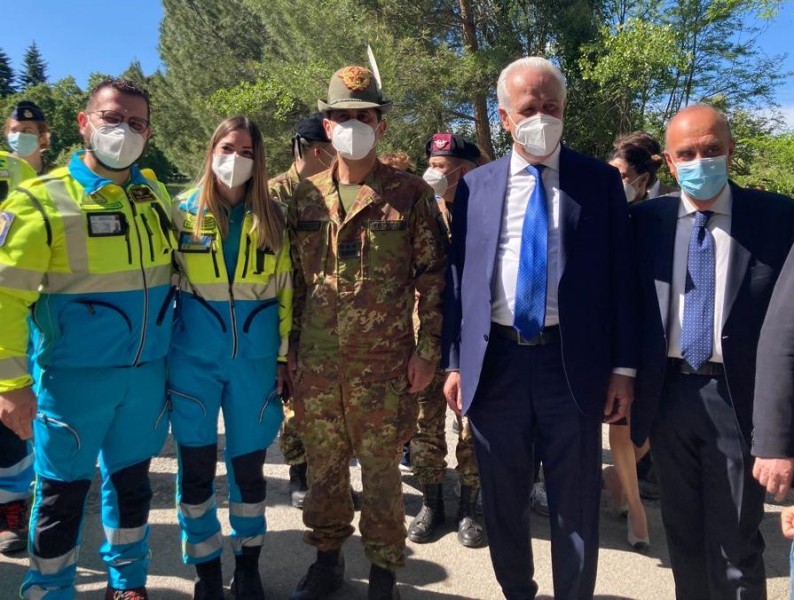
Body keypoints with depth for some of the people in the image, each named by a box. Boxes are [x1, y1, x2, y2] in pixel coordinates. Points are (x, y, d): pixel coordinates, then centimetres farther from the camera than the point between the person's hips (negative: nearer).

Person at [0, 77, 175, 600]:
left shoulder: (156, 197, 7)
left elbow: (175, 273, 17)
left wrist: (175, 353, 13)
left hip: (146, 373, 5)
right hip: (74, 375, -5)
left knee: (133, 480, 17)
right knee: (64, 492, 8)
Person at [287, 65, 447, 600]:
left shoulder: (411, 194, -2)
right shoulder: (305, 196, 8)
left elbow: (433, 276, -3)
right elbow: (294, 277, 11)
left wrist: (427, 349, -8)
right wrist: (290, 348, 8)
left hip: (385, 363, -3)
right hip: (316, 363, 4)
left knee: (381, 470, 8)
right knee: (323, 467, 16)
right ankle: (327, 557, 36)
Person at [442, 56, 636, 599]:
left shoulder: (601, 181, 2)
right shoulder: (476, 186, 5)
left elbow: (620, 276, 1)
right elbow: (458, 277, 5)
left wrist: (623, 367, -4)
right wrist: (454, 362, 2)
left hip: (572, 362, -1)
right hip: (495, 361, 2)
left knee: (576, 504, 10)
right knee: (503, 499, 16)